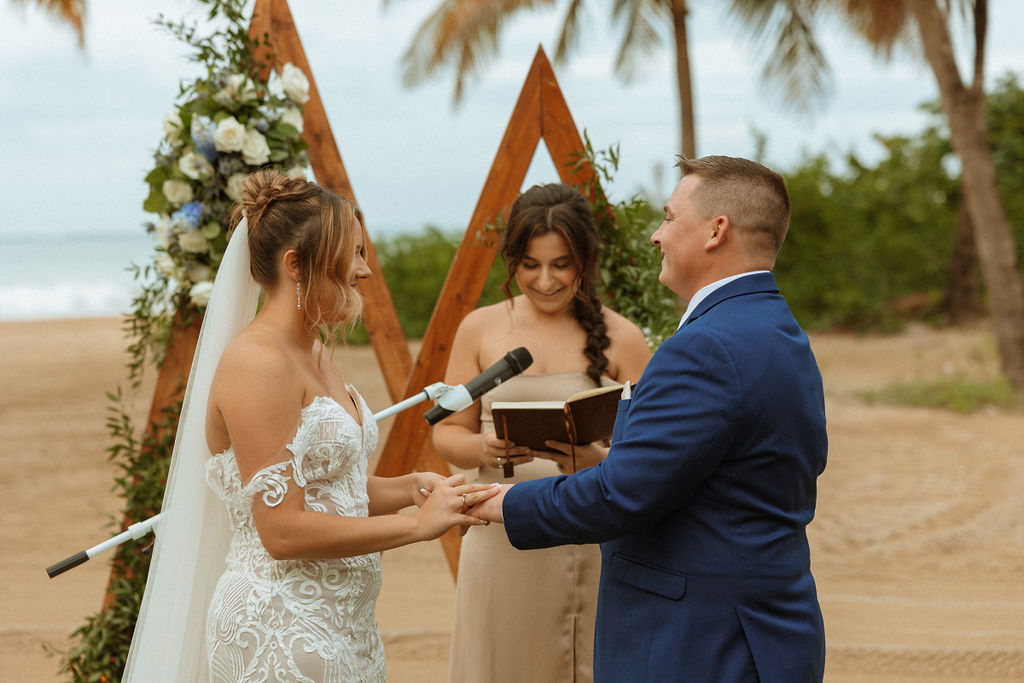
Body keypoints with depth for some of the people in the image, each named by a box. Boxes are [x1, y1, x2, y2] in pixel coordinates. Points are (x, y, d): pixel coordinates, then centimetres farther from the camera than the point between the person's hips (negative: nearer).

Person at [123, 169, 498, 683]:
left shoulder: (314, 353, 11)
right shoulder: (256, 362, -17)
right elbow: (283, 531, -22)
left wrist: (408, 487, 1)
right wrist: (418, 523, -17)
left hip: (339, 627, 9)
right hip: (280, 633, -9)